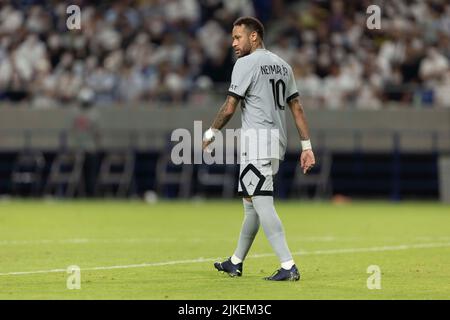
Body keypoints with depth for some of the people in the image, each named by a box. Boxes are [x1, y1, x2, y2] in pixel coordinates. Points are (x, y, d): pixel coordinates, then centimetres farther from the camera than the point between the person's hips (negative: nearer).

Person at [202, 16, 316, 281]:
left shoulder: (246, 64, -8)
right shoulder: (283, 65, 16)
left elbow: (229, 108, -10)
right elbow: (297, 107, 12)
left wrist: (211, 133, 4)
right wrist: (307, 146, 11)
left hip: (257, 142, -9)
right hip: (278, 142, 9)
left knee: (262, 203, -12)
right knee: (252, 202, 18)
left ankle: (289, 266, -21)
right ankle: (236, 263, 28)